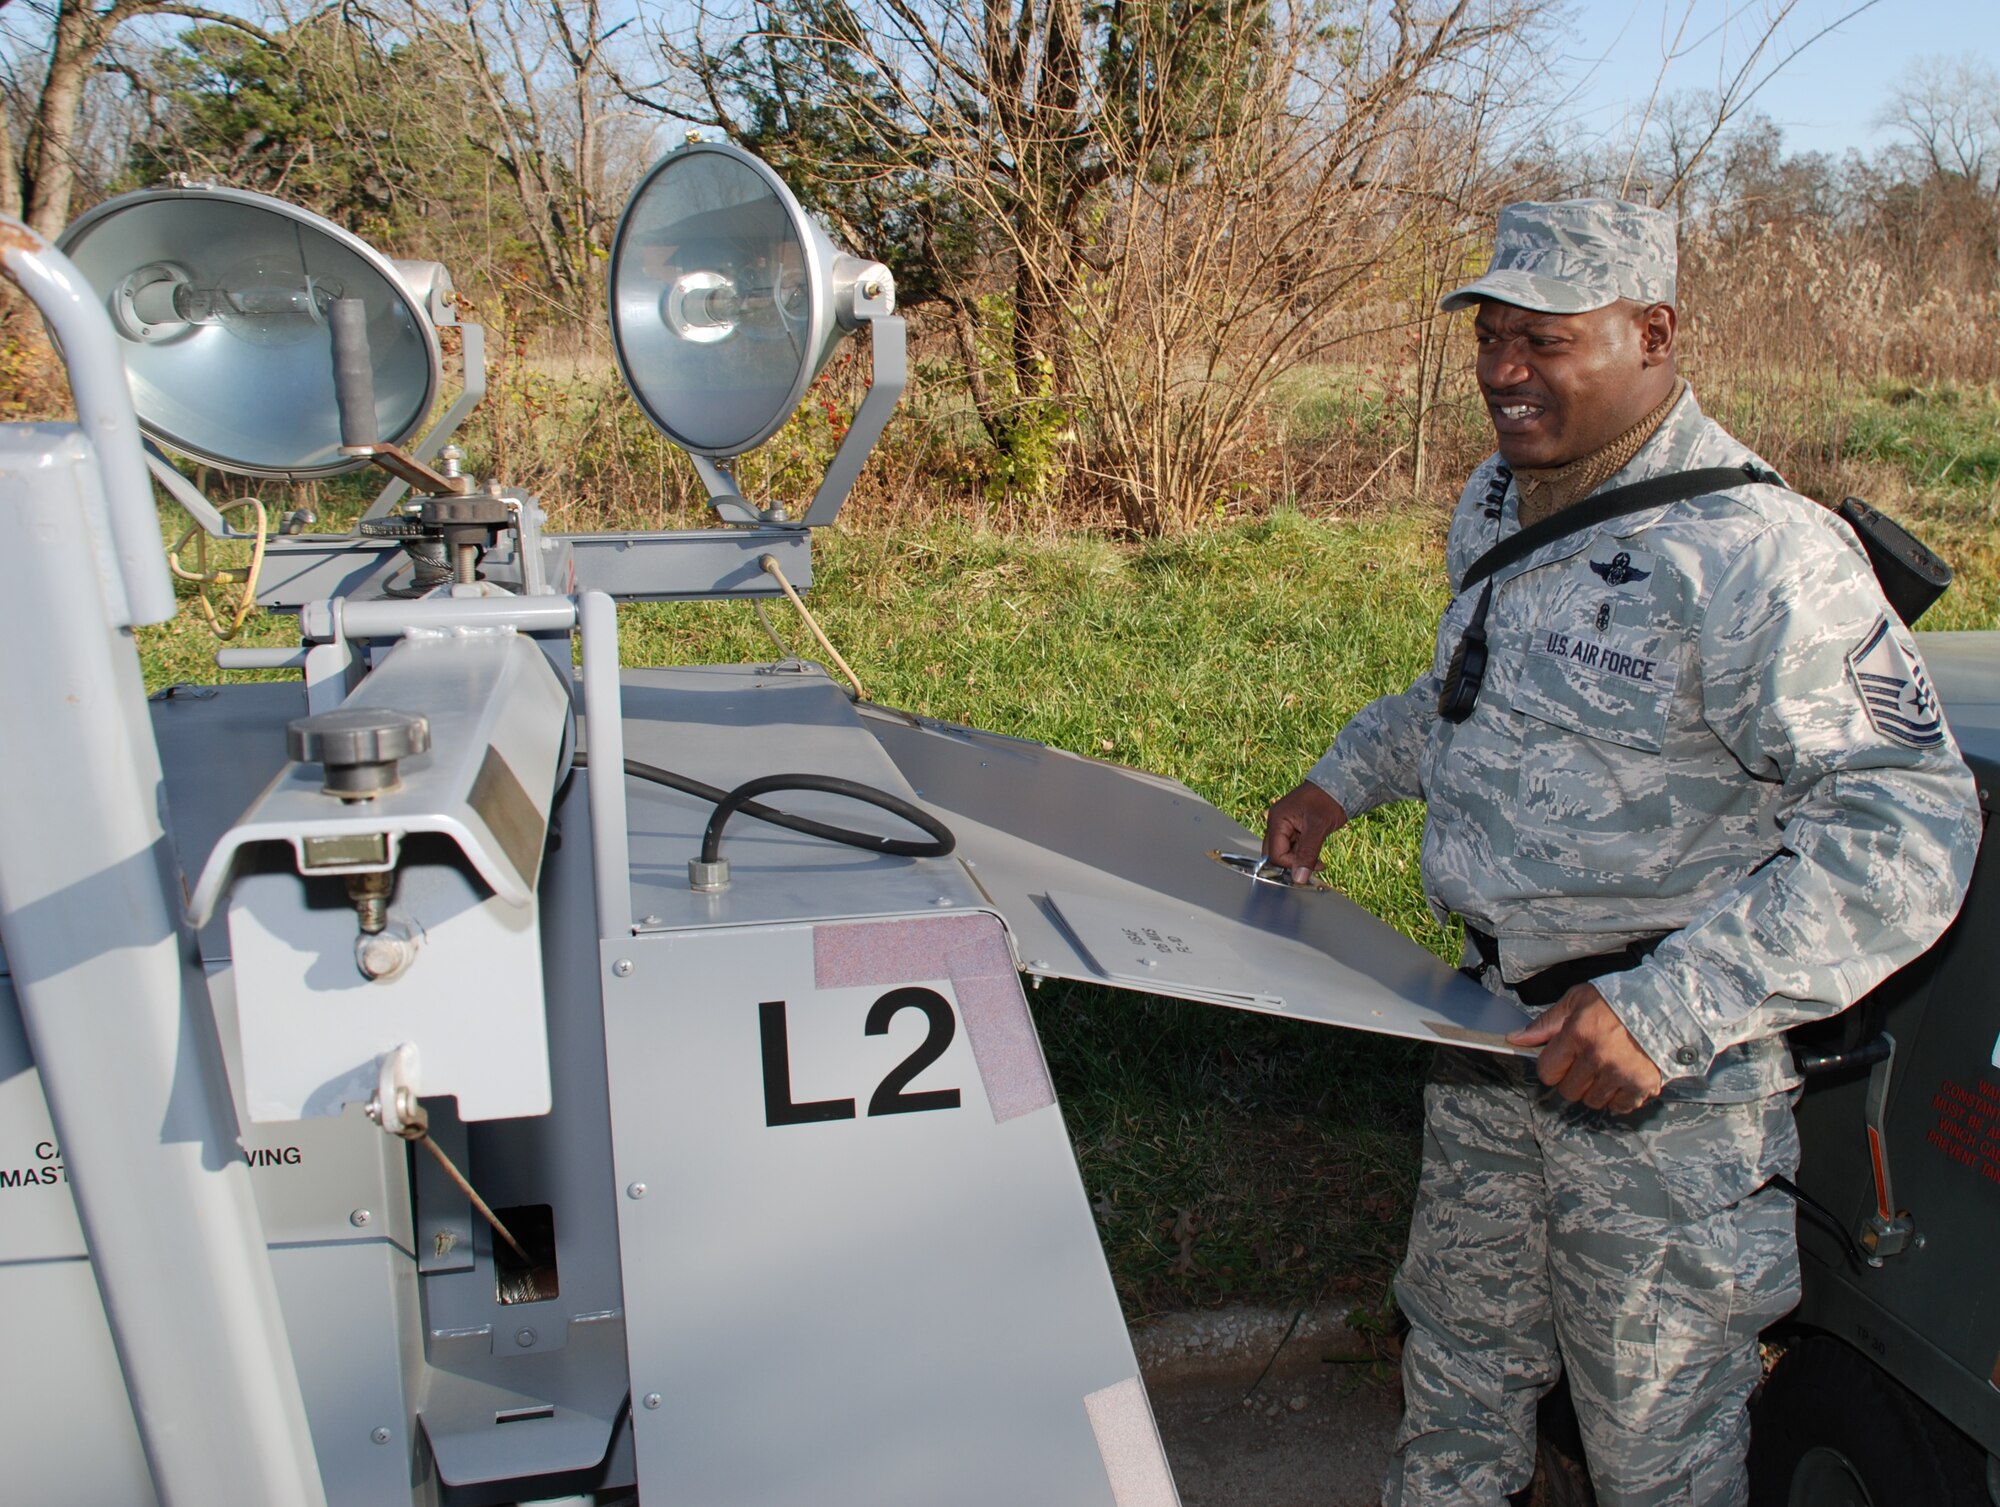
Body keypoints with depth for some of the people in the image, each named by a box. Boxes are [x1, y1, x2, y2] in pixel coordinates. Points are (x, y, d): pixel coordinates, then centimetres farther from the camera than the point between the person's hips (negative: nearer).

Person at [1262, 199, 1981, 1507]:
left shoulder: (1752, 552, -22)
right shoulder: (1498, 505, 6)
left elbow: (1909, 829, -25)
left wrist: (1673, 1010, -32)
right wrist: (1348, 778, 16)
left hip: (1663, 1066, -7)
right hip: (1495, 1011, 7)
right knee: (1463, 1346, 24)